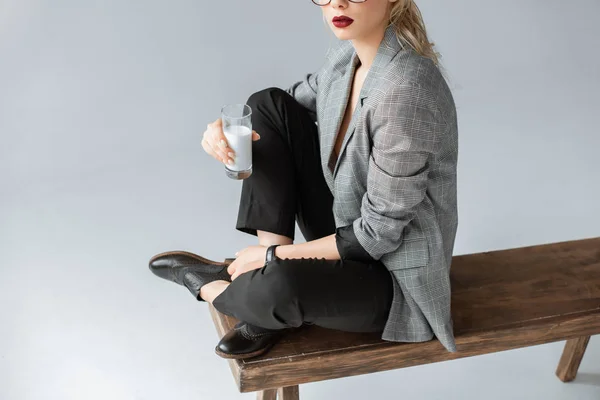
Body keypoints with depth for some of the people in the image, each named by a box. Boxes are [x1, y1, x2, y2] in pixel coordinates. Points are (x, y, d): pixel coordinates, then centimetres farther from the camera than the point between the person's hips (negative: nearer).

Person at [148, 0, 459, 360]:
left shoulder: (404, 91, -29)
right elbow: (295, 102, 13)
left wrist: (274, 255, -16)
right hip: (349, 233, 8)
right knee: (268, 104, -3)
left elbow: (379, 233, -25)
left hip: (395, 279, -8)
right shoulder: (348, 53, -4)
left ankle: (211, 286, 2)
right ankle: (268, 307, -4)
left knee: (280, 284, -38)